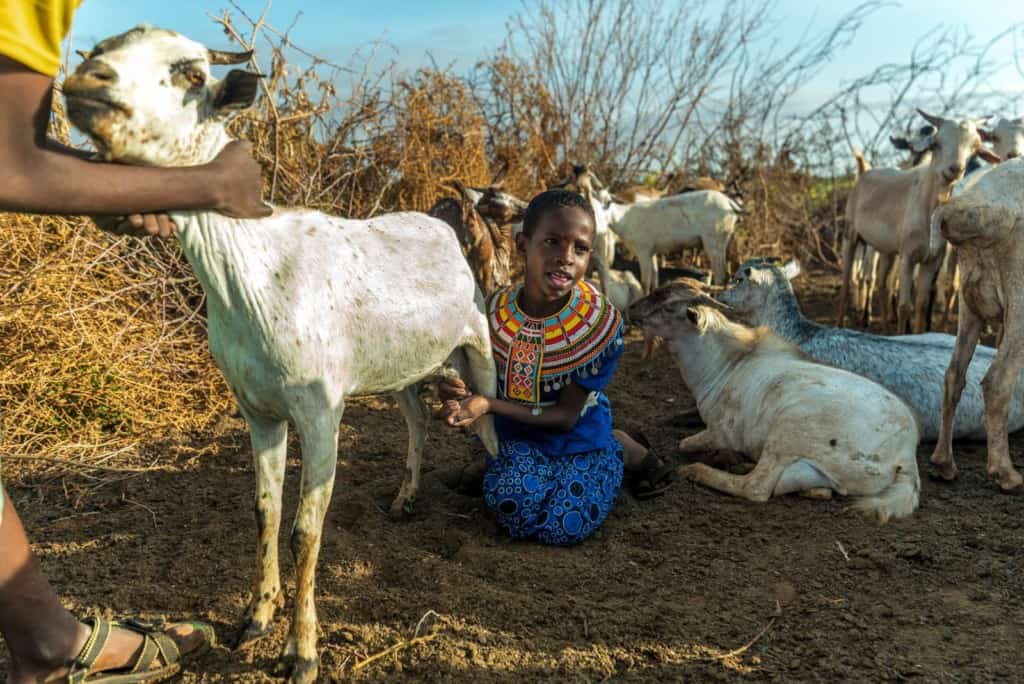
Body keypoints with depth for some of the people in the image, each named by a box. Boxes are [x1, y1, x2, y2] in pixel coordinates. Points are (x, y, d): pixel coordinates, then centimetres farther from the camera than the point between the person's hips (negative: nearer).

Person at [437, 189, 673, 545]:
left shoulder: (601, 322, -24)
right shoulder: (494, 310, -15)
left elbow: (566, 416, -20)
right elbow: (480, 383, -4)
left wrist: (489, 405, -32)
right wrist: (458, 394, -30)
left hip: (578, 435, -1)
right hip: (513, 431, 1)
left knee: (566, 526, -16)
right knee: (513, 503, -24)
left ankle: (620, 449, 11)